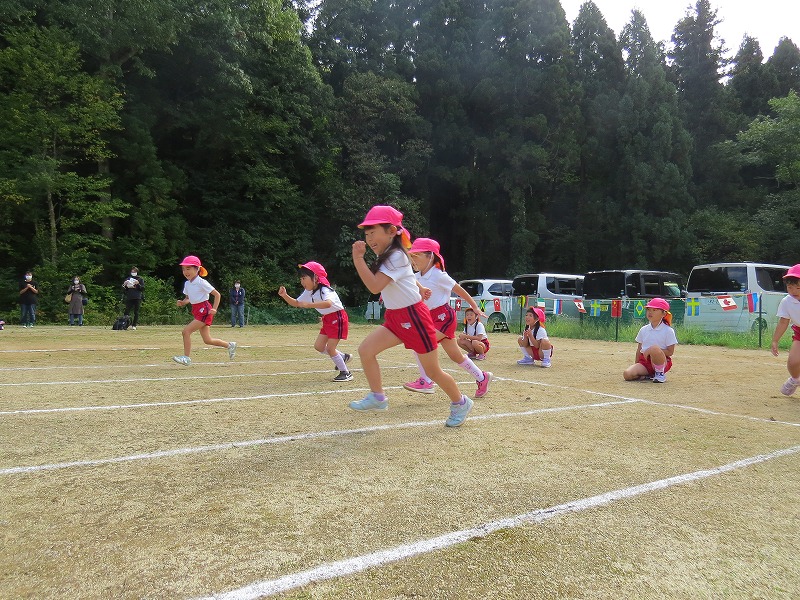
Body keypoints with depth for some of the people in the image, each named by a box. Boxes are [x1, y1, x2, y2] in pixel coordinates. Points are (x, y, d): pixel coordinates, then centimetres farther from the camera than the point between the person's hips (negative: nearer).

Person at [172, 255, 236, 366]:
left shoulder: (201, 282, -12)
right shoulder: (187, 284, 10)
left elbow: (217, 294, -11)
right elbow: (188, 298, 21)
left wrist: (214, 309, -19)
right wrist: (182, 302, -1)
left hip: (204, 311, -8)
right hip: (197, 311, 8)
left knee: (186, 331, -17)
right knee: (207, 340, 9)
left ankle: (186, 358, -9)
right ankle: (230, 345, 27)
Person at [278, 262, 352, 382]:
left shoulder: (325, 291, -27)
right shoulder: (308, 292, 1)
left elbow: (328, 304, -49)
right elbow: (296, 303, 9)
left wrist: (309, 305, -54)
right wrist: (285, 296, -8)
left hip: (337, 319, -9)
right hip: (327, 320, 9)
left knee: (330, 348, -10)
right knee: (318, 346, 7)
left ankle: (345, 373, 5)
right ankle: (343, 357, 26)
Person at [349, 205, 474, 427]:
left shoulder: (396, 257, -19)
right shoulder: (386, 257, 10)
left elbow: (374, 287, -29)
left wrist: (358, 259, -28)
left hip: (414, 317, -9)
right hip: (395, 318, 9)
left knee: (433, 371, 3)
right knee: (365, 349, -8)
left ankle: (460, 403, 25)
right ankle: (377, 398, 4)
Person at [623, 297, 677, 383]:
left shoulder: (668, 331, -5)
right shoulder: (643, 330, 9)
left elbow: (670, 352, -9)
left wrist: (651, 350, -20)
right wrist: (636, 365, 7)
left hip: (661, 361, -4)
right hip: (645, 361, 4)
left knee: (654, 349, -38)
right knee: (627, 374, -24)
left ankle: (660, 373, -12)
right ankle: (650, 374, 4)